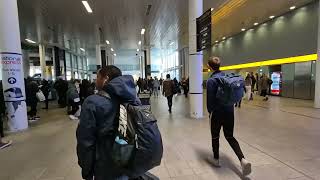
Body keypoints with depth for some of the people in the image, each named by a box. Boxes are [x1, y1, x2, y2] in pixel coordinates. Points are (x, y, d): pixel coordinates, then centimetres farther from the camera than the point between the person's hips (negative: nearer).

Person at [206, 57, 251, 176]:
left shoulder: (211, 80, -14)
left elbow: (210, 98, -13)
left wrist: (210, 111, 2)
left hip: (217, 112, -6)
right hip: (230, 111, 6)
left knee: (215, 136, 14)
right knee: (229, 136, 15)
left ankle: (216, 159, 28)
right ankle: (243, 160, 2)